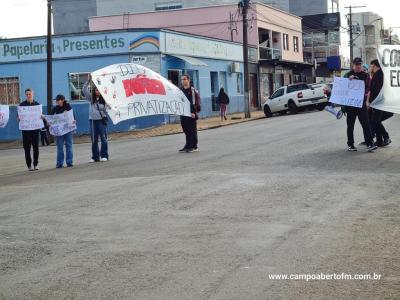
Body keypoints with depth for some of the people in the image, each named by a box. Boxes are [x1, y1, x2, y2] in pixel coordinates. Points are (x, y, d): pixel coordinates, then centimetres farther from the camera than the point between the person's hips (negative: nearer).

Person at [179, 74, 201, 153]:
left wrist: (193, 112, -18)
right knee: (186, 130, 9)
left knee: (192, 130, -2)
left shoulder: (192, 90, -6)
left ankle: (194, 147, 3)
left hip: (191, 113, -6)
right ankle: (188, 146, 16)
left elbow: (194, 102, -12)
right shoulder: (180, 90, 13)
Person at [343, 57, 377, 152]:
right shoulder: (348, 75, 7)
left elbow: (367, 88, -1)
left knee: (366, 124, -8)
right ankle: (350, 144, 17)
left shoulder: (365, 75, 6)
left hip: (361, 103, -1)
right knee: (350, 125, 7)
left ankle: (369, 144, -10)